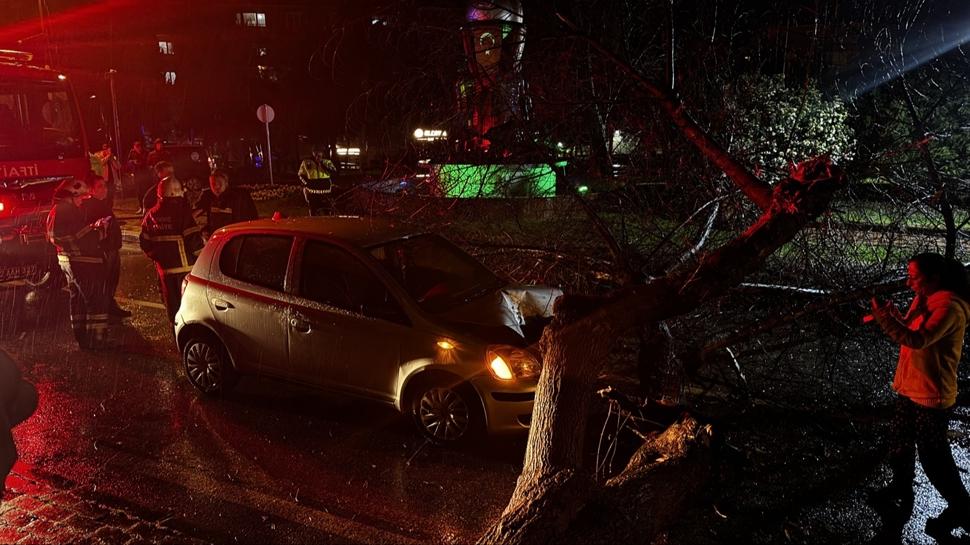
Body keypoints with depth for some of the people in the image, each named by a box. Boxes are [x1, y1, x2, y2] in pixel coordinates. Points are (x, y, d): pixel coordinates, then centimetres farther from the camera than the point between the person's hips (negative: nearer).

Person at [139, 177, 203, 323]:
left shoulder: (152, 214, 4)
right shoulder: (182, 212, -14)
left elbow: (144, 241, 7)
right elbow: (193, 238, -17)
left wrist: (155, 256, 20)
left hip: (164, 266, 5)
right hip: (184, 265, -5)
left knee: (171, 301, 14)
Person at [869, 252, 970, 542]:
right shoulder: (922, 300, 6)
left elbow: (919, 340, -34)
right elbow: (909, 330, 13)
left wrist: (886, 319, -43)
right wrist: (893, 316, -5)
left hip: (932, 395, -9)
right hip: (909, 387, 9)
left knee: (933, 455, 4)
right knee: (900, 444, 21)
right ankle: (901, 488, 39)